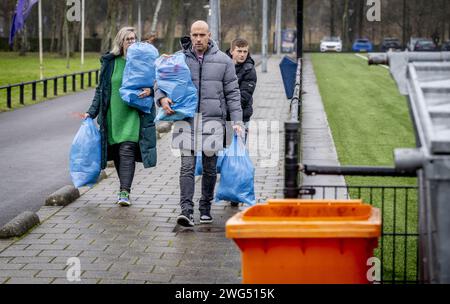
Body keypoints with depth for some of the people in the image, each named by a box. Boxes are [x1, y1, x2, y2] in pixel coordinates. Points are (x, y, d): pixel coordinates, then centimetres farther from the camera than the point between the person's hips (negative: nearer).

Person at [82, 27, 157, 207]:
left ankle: (124, 192, -12)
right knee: (117, 152, 6)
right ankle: (125, 187, 21)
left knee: (127, 151, -12)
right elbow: (100, 89, 12)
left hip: (133, 114, -3)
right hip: (113, 114, 3)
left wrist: (150, 91, -16)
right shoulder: (110, 62, 7)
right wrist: (92, 112, 7)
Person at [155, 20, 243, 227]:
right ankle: (186, 210, -11)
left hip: (212, 119, 1)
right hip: (186, 120, 0)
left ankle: (206, 208, 21)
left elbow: (232, 93, 6)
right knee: (187, 166, -8)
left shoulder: (223, 60, 5)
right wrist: (162, 98, -13)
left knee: (209, 168, 8)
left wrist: (237, 120, -1)